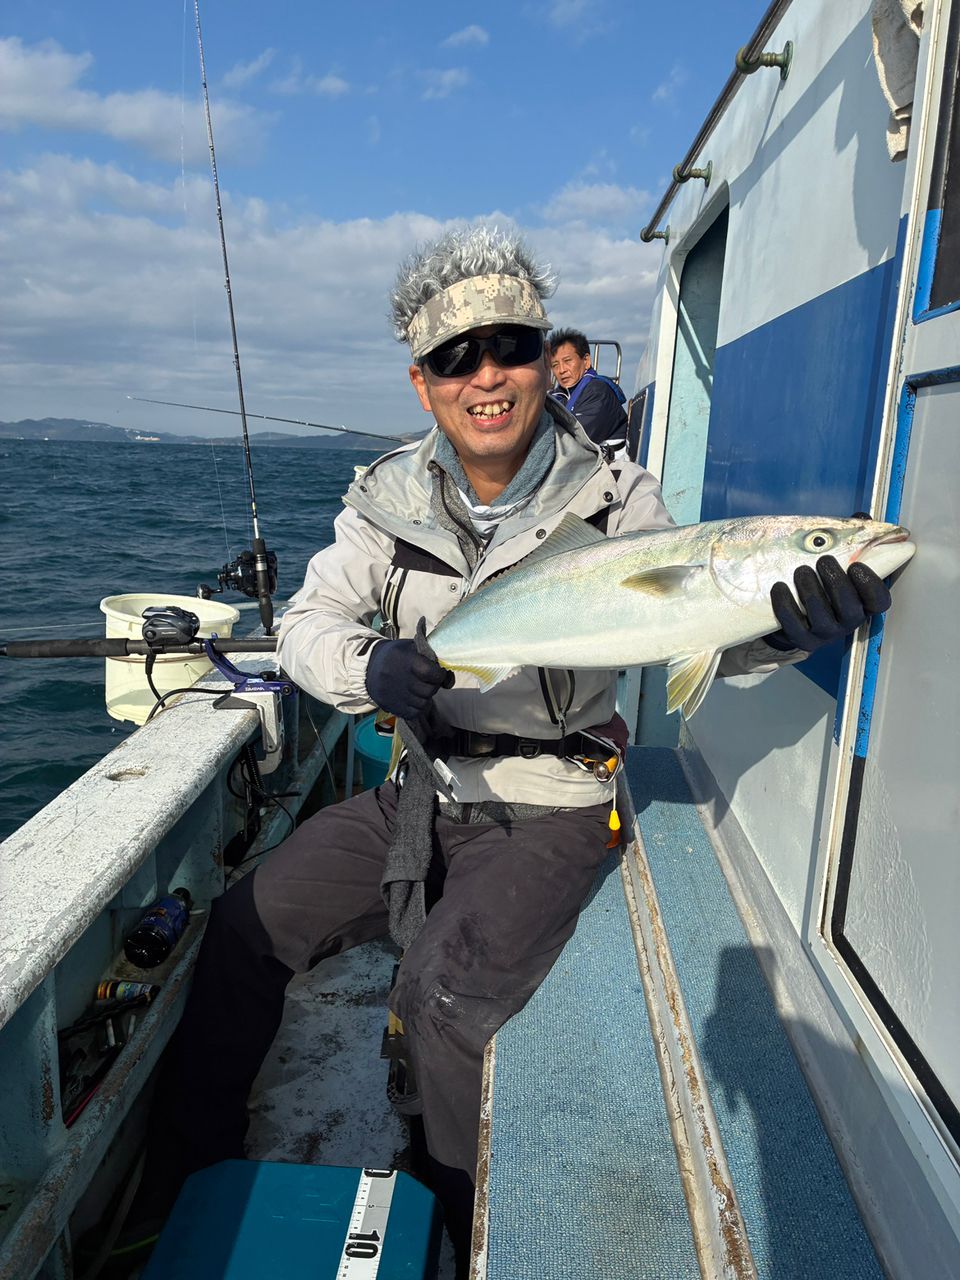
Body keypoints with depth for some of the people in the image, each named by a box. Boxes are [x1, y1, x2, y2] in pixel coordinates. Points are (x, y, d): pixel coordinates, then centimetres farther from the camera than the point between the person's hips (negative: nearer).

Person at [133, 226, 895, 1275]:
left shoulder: (614, 498, -10)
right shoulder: (389, 496, -1)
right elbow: (307, 623, -6)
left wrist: (792, 623, -42)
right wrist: (367, 665, -30)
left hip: (548, 809, -4)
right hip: (419, 793, 4)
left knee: (443, 1001, -22)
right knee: (242, 927, -1)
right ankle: (187, 1181, 25)